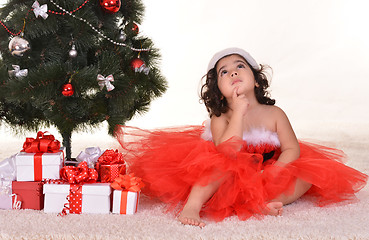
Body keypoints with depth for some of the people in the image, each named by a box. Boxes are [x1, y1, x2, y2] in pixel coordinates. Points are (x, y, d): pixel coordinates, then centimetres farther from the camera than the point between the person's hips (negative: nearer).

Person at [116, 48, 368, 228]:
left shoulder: (274, 114, -3)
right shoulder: (220, 119, -9)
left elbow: (293, 149, -6)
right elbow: (228, 153, -27)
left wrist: (271, 174, -23)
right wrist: (239, 112, -26)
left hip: (269, 176, 3)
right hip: (233, 178, -3)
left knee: (309, 174, -17)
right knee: (221, 165, -33)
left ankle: (265, 203, -32)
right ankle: (192, 205, -38)